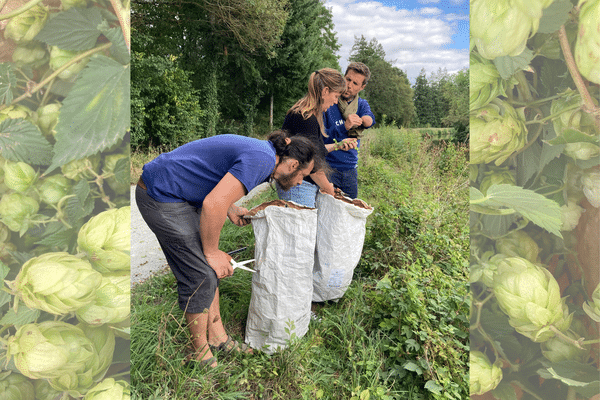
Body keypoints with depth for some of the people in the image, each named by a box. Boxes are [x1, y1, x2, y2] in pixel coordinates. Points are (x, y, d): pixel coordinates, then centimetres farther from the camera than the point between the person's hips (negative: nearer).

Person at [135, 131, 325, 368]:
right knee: (200, 275, -4)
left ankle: (217, 337, 25)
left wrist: (230, 209, 9)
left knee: (209, 270, 12)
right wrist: (212, 252, -14)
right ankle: (201, 353, 14)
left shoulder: (260, 150, 9)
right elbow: (213, 205, -28)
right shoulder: (262, 159, -21)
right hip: (162, 197, -10)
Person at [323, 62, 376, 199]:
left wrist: (362, 120, -36)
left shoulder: (362, 104, 10)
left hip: (350, 171, 5)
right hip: (327, 167, -5)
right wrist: (344, 127, -29)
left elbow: (369, 120, -13)